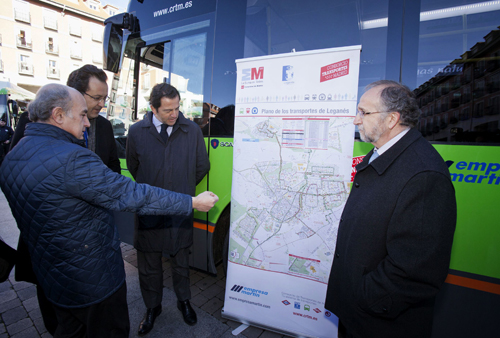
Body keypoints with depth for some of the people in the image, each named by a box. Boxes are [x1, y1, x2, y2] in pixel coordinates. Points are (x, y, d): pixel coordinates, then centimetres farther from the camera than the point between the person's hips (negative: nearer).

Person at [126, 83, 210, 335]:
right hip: (148, 211, 1)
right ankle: (153, 308, 43)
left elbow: (202, 167, 3)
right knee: (149, 265, 18)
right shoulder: (136, 132, -6)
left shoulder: (192, 130, -7)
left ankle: (184, 301, 44)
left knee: (181, 261, 19)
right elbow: (133, 168, 7)